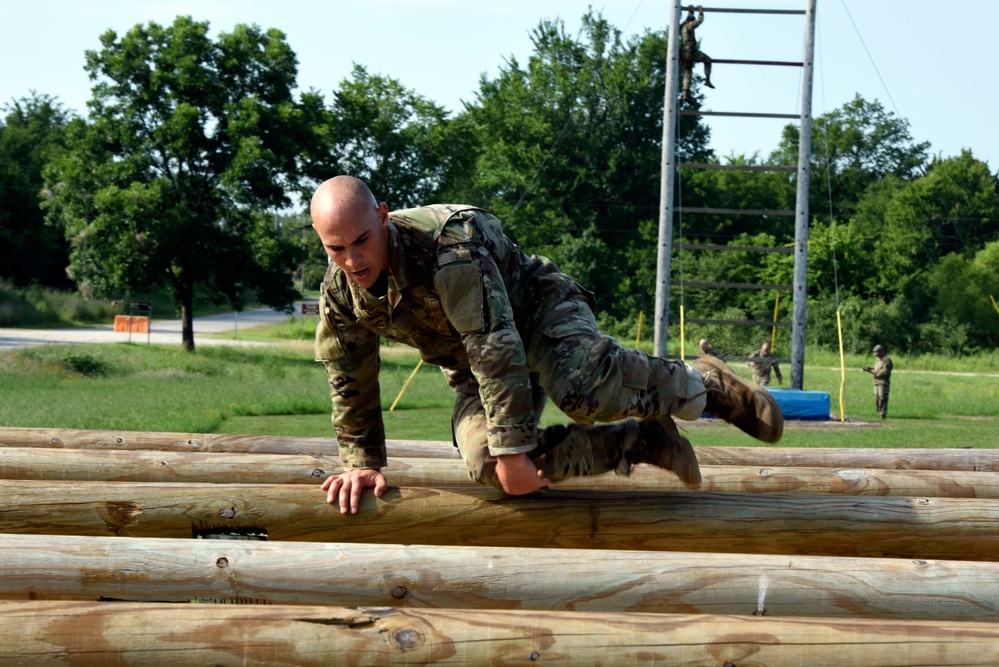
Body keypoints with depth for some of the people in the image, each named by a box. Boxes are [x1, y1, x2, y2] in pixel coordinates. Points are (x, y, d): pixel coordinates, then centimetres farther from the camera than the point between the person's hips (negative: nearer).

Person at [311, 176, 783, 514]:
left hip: (536, 310, -6)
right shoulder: (339, 291, -13)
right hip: (474, 370, 6)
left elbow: (496, 350, -37)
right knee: (486, 464, -23)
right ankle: (638, 441, -9)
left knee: (584, 390, -39)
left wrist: (513, 450, -38)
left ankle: (703, 386, -11)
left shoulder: (446, 245, -34)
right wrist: (363, 463, 3)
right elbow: (350, 383, 3)